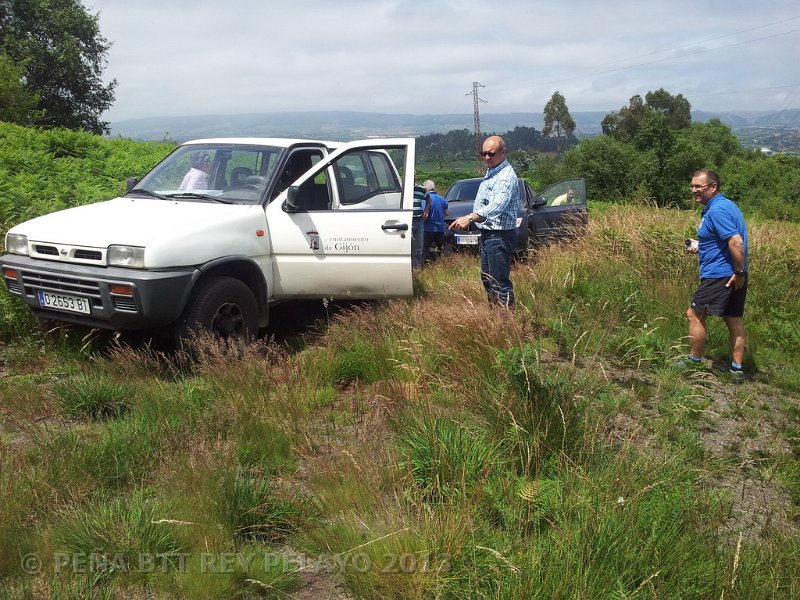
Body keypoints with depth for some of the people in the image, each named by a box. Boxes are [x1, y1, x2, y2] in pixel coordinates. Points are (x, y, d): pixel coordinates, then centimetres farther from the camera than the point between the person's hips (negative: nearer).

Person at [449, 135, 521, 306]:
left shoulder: (506, 176, -18)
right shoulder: (490, 172, 14)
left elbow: (496, 206, -32)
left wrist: (471, 218, -37)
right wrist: (469, 220, 14)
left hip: (499, 235, -11)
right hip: (487, 234, 11)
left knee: (500, 281, -9)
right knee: (487, 278, 19)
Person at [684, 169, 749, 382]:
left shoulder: (717, 209, -17)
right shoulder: (725, 205, 15)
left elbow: (736, 241, -26)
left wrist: (740, 272, -21)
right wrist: (699, 247, 16)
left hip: (720, 275, -10)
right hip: (734, 276, 10)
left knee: (695, 315, 0)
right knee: (734, 320, 12)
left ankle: (694, 362, 9)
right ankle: (736, 369, 17)